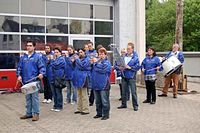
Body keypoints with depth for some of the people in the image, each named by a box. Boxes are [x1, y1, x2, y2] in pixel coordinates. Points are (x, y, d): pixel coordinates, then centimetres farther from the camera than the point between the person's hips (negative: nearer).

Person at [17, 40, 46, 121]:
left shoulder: (37, 57, -2)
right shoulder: (23, 57, 13)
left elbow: (42, 67, -7)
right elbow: (19, 67, 14)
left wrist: (41, 73, -25)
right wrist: (19, 75, -1)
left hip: (34, 81, -5)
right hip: (25, 81, 6)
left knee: (34, 97, -5)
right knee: (27, 97, 13)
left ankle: (36, 113, 3)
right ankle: (29, 113, 23)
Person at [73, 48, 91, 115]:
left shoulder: (87, 59, -6)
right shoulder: (79, 59, 18)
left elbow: (82, 66, -18)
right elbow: (75, 67, 18)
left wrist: (77, 60, -11)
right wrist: (74, 61, 1)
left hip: (83, 78, -8)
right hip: (78, 78, 8)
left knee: (84, 95, -5)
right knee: (79, 95, 13)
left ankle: (85, 110, 0)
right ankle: (79, 109, 20)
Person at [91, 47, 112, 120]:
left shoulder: (107, 62, -5)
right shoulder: (97, 61, 14)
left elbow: (102, 69, -23)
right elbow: (91, 70, 18)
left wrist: (95, 62, -16)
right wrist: (91, 63, 2)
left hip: (104, 85, -7)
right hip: (96, 84, 7)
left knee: (104, 101, 0)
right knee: (97, 101, 15)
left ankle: (106, 114, 9)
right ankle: (99, 113, 27)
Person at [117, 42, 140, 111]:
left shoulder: (135, 57, -6)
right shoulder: (124, 57, 8)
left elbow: (138, 67, -9)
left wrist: (130, 67, -16)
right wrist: (121, 68, -3)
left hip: (131, 77, -5)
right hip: (124, 76, 5)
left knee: (133, 92, -1)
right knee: (124, 91, 13)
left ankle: (135, 105, 9)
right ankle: (124, 104, 26)